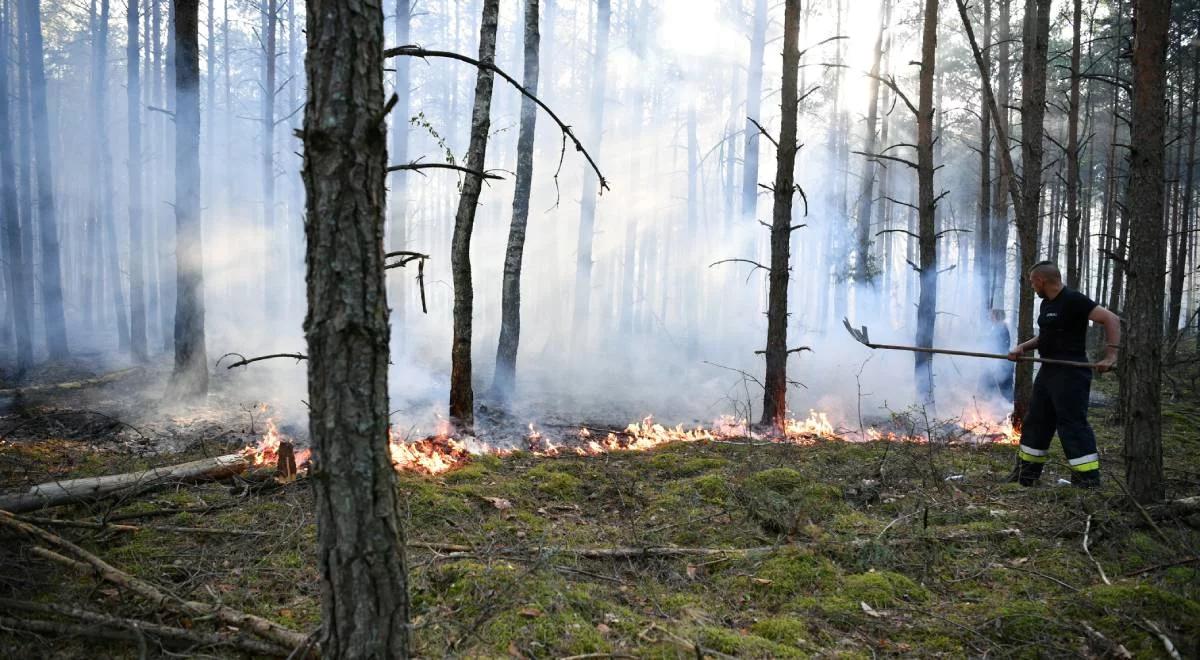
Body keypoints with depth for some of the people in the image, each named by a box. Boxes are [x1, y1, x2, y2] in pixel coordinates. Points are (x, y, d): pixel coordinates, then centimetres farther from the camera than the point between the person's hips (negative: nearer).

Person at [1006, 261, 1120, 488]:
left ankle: (1088, 481, -5)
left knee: (1073, 425, -11)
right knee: (1035, 422, 15)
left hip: (1071, 373, -10)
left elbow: (1111, 319, -19)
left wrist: (1110, 355, -25)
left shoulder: (1073, 300, -14)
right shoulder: (1047, 303, 15)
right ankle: (1025, 475, 25)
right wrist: (1023, 347, 11)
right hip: (1049, 370, 10)